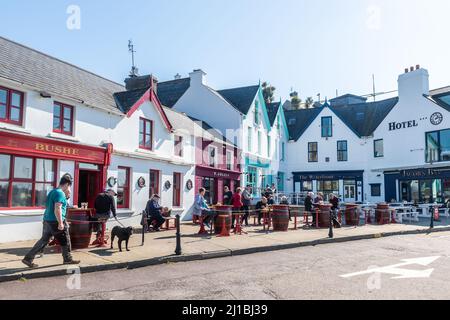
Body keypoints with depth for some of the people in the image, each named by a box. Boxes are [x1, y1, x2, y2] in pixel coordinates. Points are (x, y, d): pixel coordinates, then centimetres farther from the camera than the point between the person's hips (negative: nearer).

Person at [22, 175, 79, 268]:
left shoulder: (52, 192, 14)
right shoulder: (60, 193, -16)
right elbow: (57, 209, -24)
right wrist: (60, 223, -22)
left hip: (47, 220, 9)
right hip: (55, 221, -9)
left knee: (44, 240, 14)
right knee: (65, 241, 6)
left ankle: (28, 259, 13)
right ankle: (68, 259, 19)